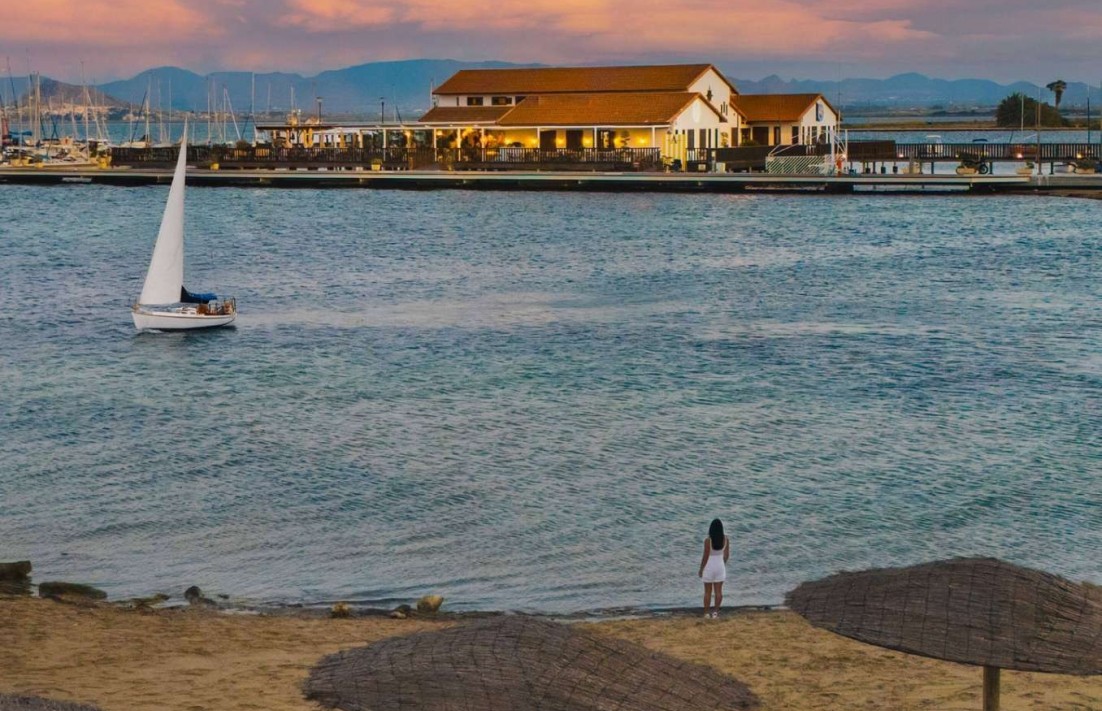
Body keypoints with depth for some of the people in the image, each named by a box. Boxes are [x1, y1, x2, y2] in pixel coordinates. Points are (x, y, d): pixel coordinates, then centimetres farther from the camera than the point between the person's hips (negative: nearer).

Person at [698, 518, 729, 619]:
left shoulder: (708, 541, -21)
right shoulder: (725, 539, -9)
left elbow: (705, 557, -16)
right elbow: (727, 555, 1)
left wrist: (701, 570, -5)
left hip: (709, 567, -3)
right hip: (720, 567, 3)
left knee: (708, 592, 9)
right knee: (718, 591, 12)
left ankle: (707, 612, 14)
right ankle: (716, 612, 15)